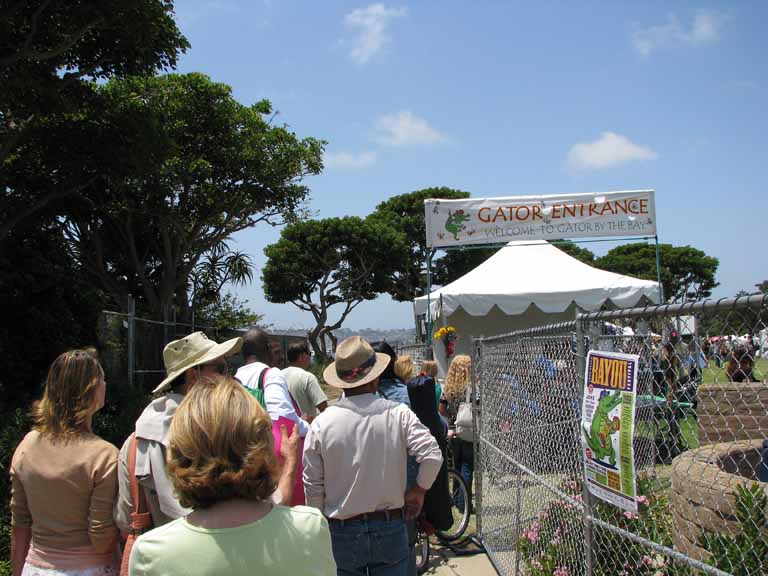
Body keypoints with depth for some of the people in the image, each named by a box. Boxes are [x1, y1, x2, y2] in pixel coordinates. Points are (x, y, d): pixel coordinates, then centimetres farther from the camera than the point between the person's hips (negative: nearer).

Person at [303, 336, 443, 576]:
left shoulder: (321, 423, -10)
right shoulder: (398, 414, -11)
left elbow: (312, 484, -3)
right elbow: (432, 456, -16)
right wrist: (419, 490, 3)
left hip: (342, 532, 0)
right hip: (390, 527, 0)